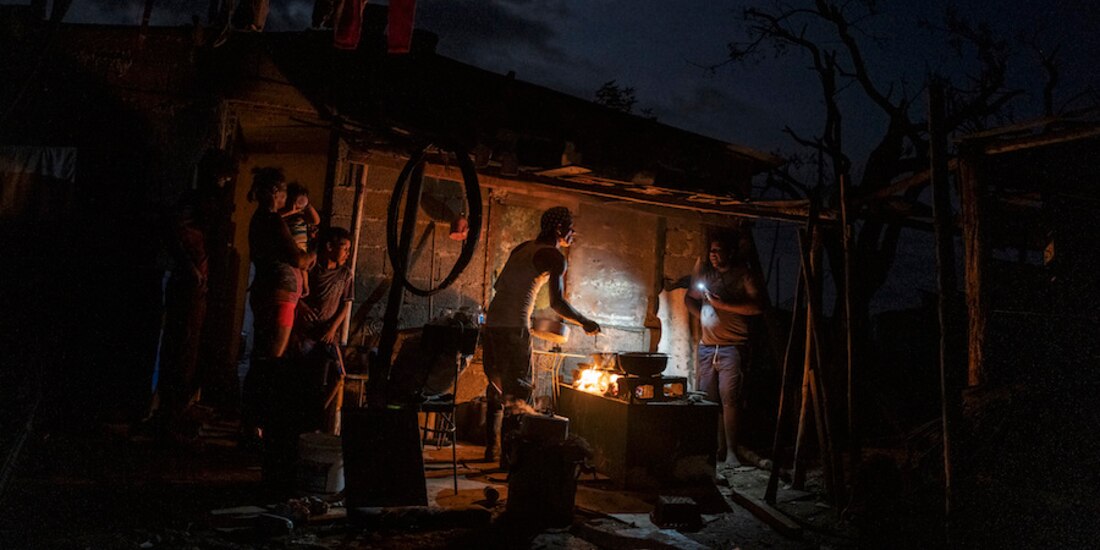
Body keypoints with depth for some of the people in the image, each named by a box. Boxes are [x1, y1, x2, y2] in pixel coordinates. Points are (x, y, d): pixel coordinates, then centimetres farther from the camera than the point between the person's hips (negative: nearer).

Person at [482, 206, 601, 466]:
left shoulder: (523, 248, 19)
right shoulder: (555, 257, -5)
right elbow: (557, 302, -14)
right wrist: (585, 322, -2)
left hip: (493, 321, 8)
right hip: (515, 326, -8)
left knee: (497, 387, 16)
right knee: (516, 393, -2)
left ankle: (491, 448, 23)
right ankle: (508, 454, -1)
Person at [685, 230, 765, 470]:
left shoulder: (744, 275, -2)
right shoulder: (705, 272, 15)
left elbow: (757, 306, -14)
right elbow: (689, 298, 26)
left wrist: (722, 304, -17)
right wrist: (702, 315, 7)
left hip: (732, 347, -5)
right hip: (707, 346, 6)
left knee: (729, 400, -9)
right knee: (706, 399, 5)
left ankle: (731, 452, -2)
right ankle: (715, 448, 14)